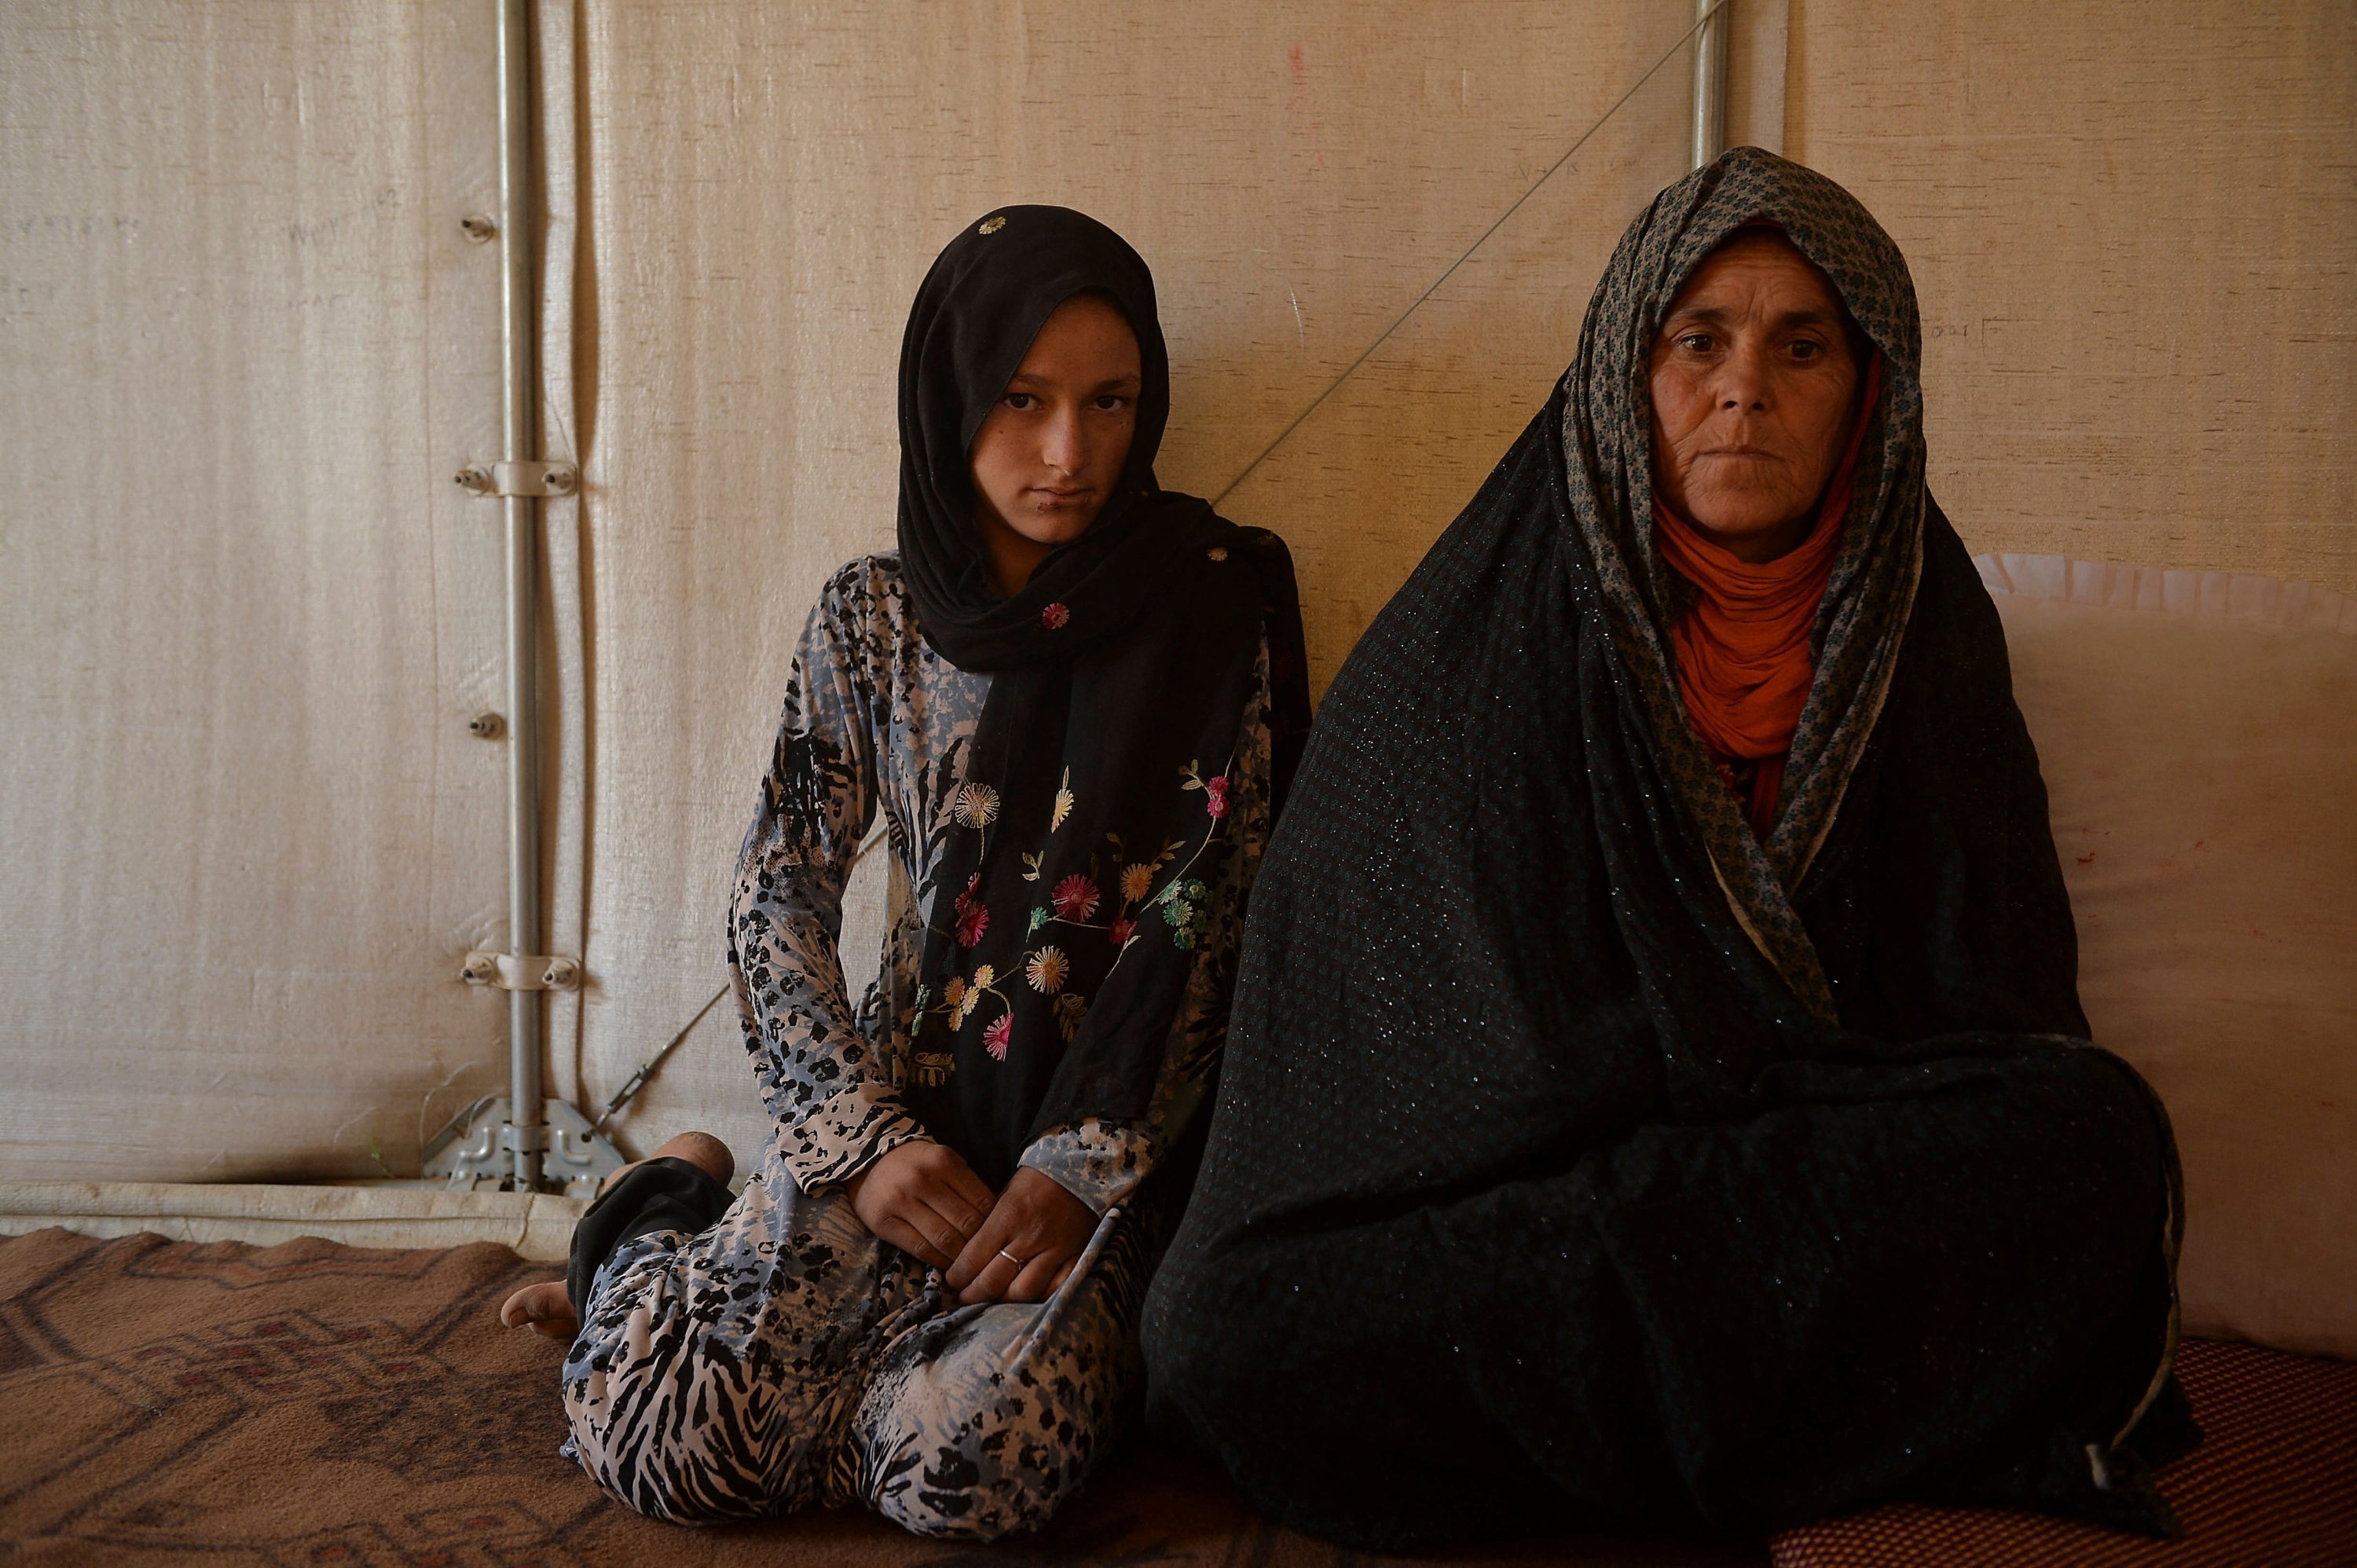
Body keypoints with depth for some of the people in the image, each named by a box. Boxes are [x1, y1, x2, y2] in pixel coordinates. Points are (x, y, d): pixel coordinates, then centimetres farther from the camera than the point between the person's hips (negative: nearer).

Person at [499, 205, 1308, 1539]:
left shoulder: (1213, 605, -4)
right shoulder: (874, 617, 2)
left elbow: (1214, 916, -7)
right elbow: (779, 898, 2)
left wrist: (1083, 1169, -14)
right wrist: (864, 1139, -10)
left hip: (1110, 1148, -1)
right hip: (902, 1101, 1)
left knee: (964, 1465, -27)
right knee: (662, 1444, -17)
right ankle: (674, 1208, 17)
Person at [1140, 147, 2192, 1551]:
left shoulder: (1924, 632, 5)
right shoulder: (1469, 644, -5)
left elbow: (1998, 1001, 8)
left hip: (1859, 1191, 2)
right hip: (1495, 1194, -2)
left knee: (2102, 1139, -28)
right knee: (1226, 1336, -29)